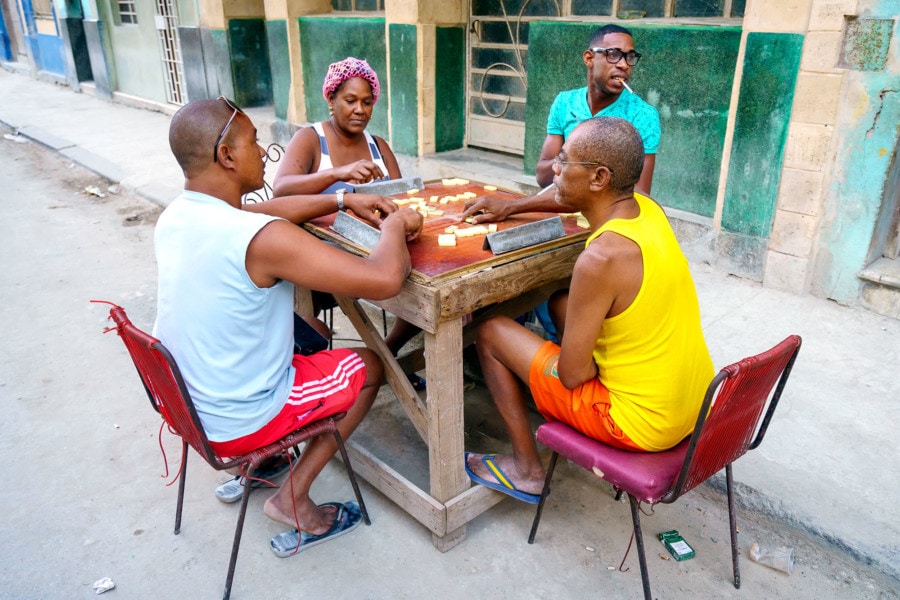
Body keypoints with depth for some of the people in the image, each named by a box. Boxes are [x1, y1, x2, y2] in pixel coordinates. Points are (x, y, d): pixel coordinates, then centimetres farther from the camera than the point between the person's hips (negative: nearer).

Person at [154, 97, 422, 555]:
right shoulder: (261, 239, -31)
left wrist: (343, 200, 6)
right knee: (369, 365, 12)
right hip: (241, 425, -8)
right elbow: (384, 280, -34)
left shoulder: (173, 218, -5)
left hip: (184, 405, 8)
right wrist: (394, 226, -13)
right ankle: (293, 499, 10)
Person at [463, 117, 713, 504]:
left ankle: (526, 470, 14)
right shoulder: (646, 208, -5)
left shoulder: (601, 258, -29)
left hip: (643, 423, -8)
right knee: (562, 303, 24)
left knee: (490, 332, 0)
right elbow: (574, 198, 19)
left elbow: (572, 374, -22)